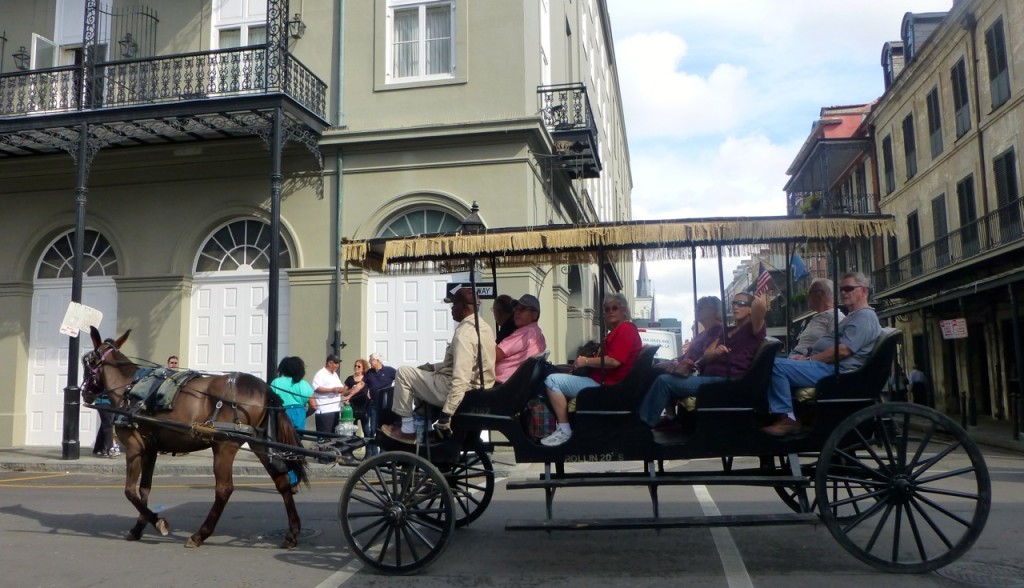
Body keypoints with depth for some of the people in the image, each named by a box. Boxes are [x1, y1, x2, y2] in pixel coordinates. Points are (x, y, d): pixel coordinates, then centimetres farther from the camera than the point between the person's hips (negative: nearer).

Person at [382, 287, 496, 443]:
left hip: (463, 392, -9)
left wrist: (446, 414, -29)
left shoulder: (464, 333, -22)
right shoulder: (484, 327, 8)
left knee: (403, 372, 0)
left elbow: (460, 379, -30)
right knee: (423, 373, 30)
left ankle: (407, 429, 4)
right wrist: (432, 367, 18)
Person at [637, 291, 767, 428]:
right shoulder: (727, 331, 25)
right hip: (710, 378, 8)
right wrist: (716, 352, -10)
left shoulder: (752, 329, 2)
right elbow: (706, 356, 13)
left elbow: (760, 305, -22)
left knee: (664, 381, -18)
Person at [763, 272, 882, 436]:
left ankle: (787, 418, -18)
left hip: (835, 371, -11)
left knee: (777, 366, -23)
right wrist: (808, 357, 8)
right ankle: (777, 413, -2)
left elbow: (843, 350, -21)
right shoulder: (853, 316, 25)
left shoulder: (865, 316, -10)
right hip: (830, 367, 11)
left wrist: (809, 360, -14)